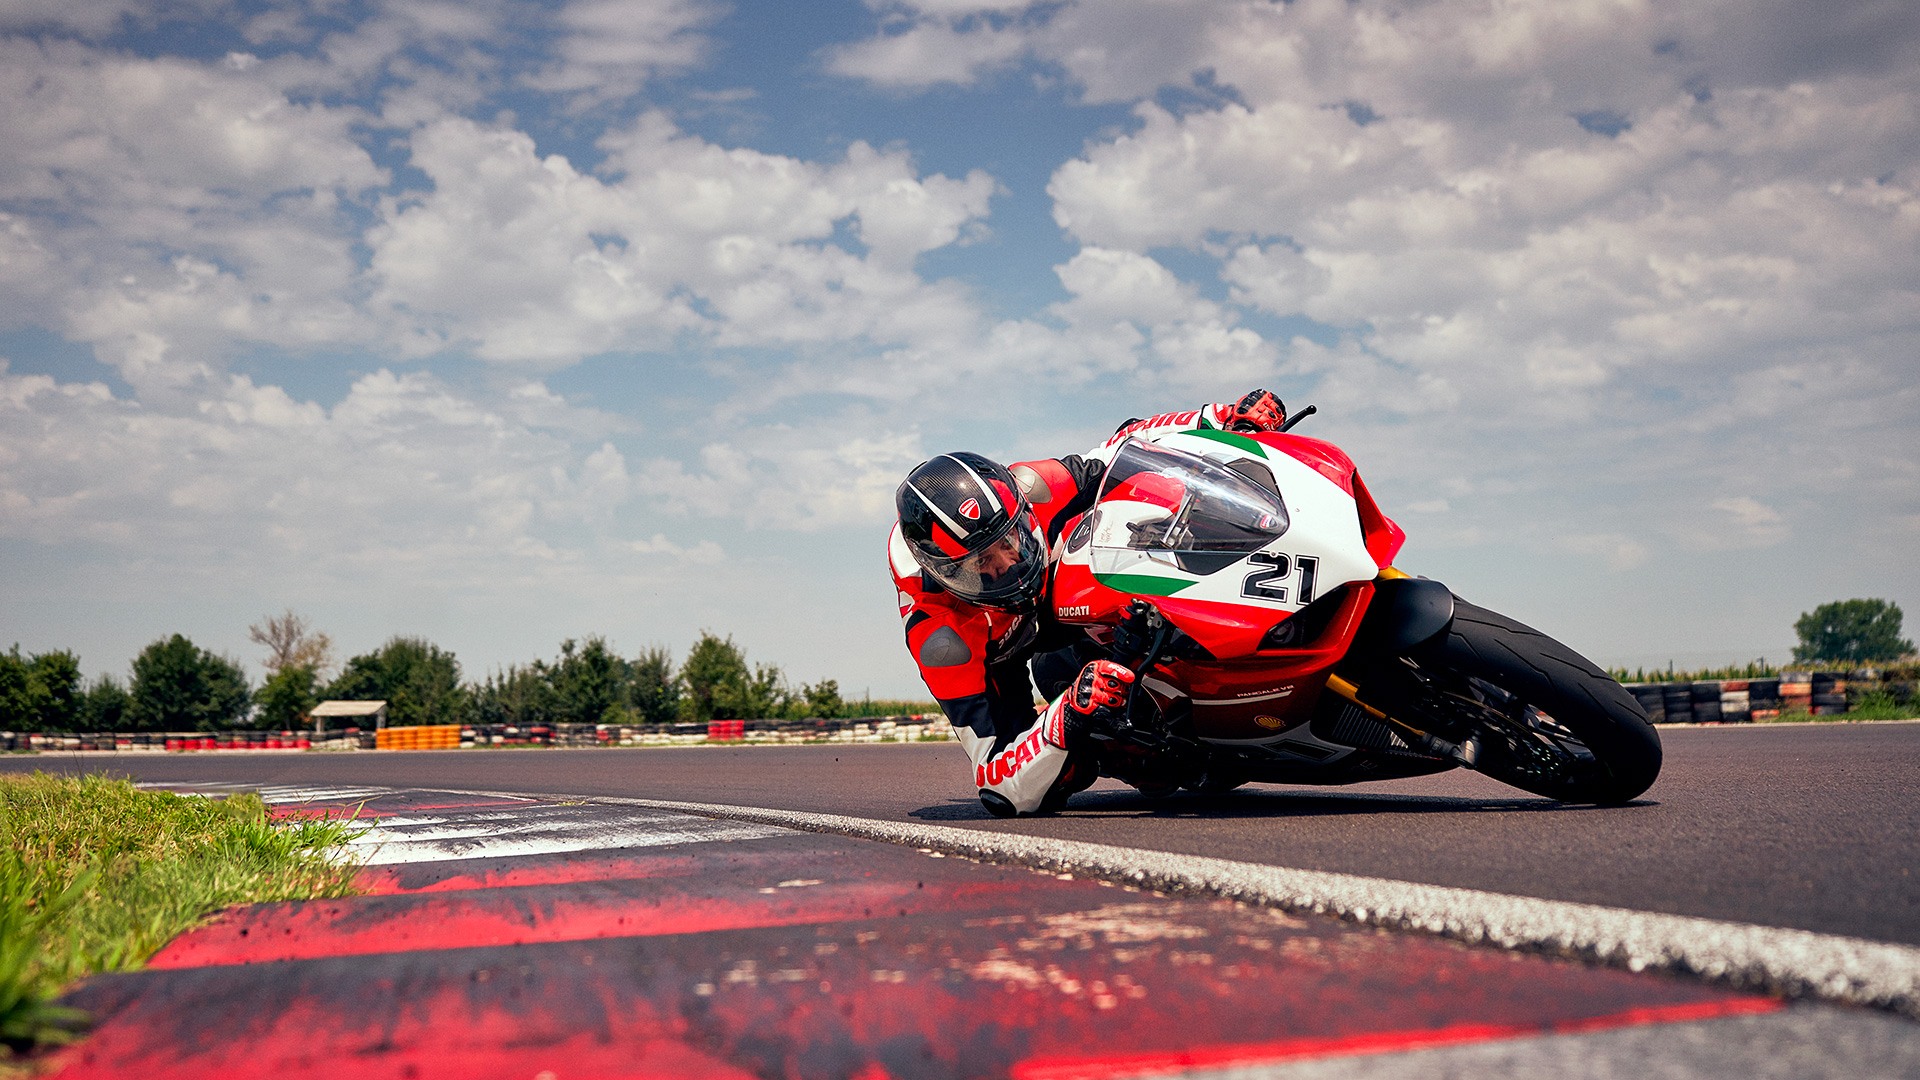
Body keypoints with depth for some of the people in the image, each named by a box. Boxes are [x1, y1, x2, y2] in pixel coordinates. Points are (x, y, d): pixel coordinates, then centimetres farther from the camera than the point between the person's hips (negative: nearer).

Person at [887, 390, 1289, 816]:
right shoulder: (939, 637, -43)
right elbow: (1003, 792, -44)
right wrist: (1068, 720, -63)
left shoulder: (1025, 491, -36)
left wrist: (1224, 418, -33)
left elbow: (1127, 444, -18)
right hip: (997, 653, -4)